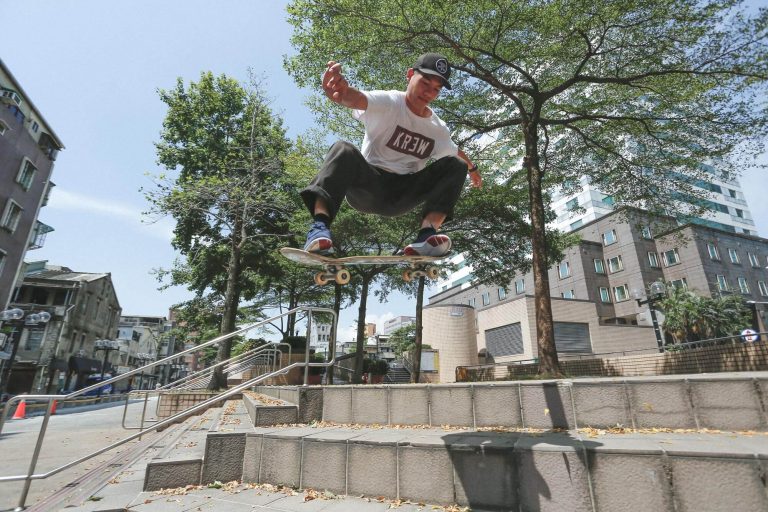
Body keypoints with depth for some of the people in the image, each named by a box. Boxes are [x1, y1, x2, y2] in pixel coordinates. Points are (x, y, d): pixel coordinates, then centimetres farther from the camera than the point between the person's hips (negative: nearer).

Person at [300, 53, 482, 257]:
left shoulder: (439, 129, 9)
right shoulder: (387, 103, -7)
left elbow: (457, 152, 30)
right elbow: (357, 99, -30)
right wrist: (342, 92, -54)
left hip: (402, 196, 5)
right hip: (367, 186, -4)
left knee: (456, 165, -12)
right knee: (343, 151, -33)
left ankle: (427, 234, -34)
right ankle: (320, 226, -50)